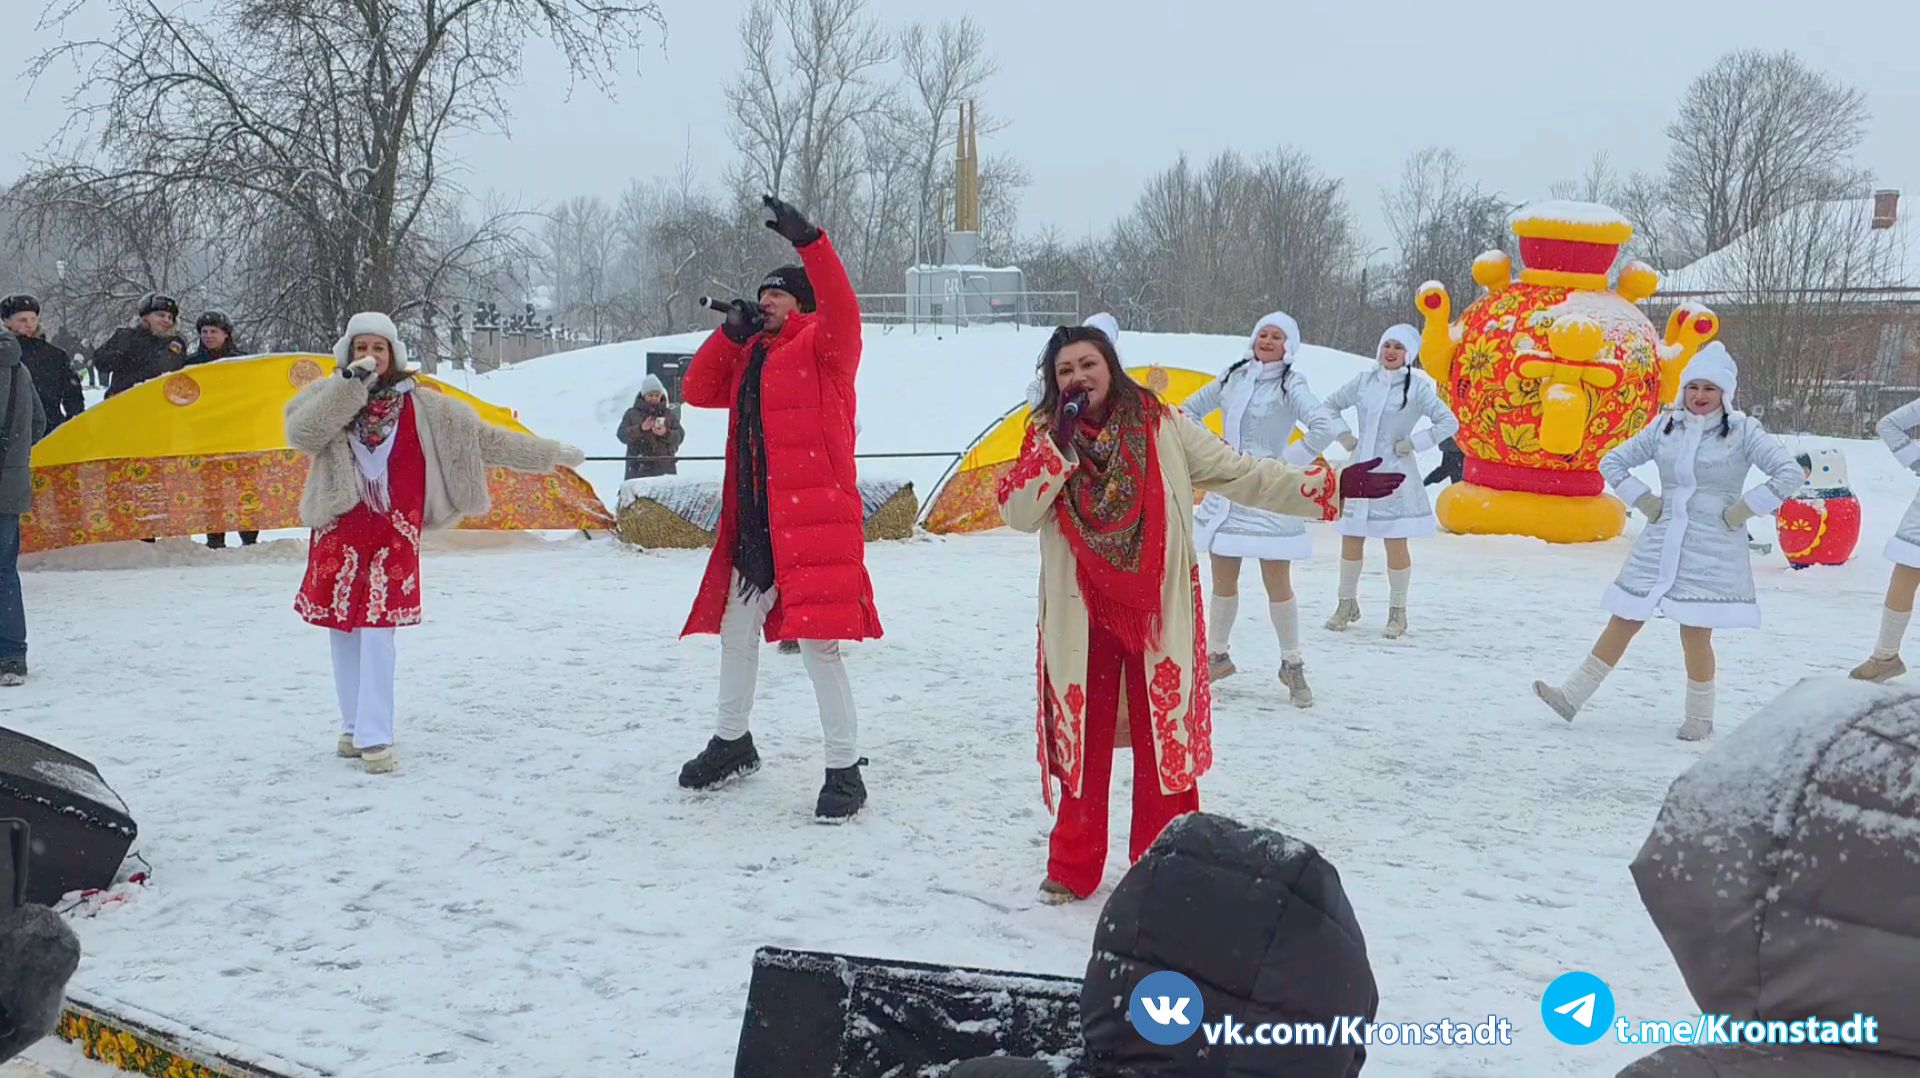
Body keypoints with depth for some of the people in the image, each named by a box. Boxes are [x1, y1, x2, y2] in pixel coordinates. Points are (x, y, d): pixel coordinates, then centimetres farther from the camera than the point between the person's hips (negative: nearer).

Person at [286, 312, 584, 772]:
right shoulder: (328, 396, 5)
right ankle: (353, 725, 22)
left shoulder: (422, 407, 6)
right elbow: (302, 434, -15)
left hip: (393, 532, -1)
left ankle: (374, 737, -5)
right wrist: (350, 384, -20)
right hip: (338, 528, 2)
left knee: (377, 627, -10)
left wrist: (551, 453, 9)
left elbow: (483, 437, 10)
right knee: (341, 628, 7)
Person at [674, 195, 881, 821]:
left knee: (818, 643, -9)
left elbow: (843, 310, -23)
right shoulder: (749, 357, 17)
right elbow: (698, 391, 16)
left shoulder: (822, 347, -4)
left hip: (816, 521, -8)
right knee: (736, 633, 20)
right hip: (753, 527, 8)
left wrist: (807, 241, -33)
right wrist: (729, 334, 2)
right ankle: (732, 742, 41)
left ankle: (845, 770, 2)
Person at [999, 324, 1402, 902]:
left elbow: (1240, 473, 0)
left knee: (1165, 739, 5)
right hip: (1080, 619, 1)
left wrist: (1330, 486, -5)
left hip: (1159, 614, 0)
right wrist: (1059, 444, -18)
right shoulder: (1046, 437, 2)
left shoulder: (1161, 427, -1)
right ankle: (1072, 869, 21)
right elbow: (1018, 514, -10)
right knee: (1082, 740, 7)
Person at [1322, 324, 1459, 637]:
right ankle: (1347, 604, 24)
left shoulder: (1417, 386, -6)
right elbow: (1331, 406, 19)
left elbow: (1449, 423, -6)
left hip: (1394, 475, -4)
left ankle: (1397, 611, 11)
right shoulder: (1364, 381, 6)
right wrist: (1344, 437, 7)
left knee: (1395, 543, -2)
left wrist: (1413, 443, -9)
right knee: (1351, 539, 9)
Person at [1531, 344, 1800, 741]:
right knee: (1624, 621, 5)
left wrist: (1742, 510, -8)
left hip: (1712, 549, -4)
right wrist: (1643, 501, 5)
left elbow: (1790, 473, -7)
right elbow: (1612, 461, 14)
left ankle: (1700, 717, 16)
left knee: (1695, 634, -3)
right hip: (1661, 541, 4)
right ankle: (1572, 696, 8)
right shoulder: (1665, 425, 7)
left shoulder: (1743, 431, -4)